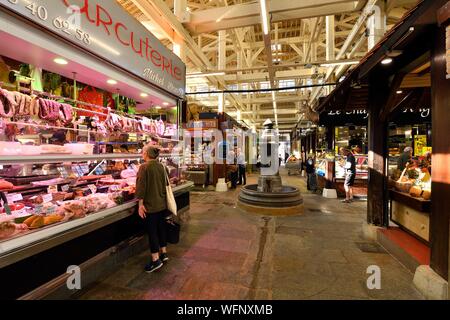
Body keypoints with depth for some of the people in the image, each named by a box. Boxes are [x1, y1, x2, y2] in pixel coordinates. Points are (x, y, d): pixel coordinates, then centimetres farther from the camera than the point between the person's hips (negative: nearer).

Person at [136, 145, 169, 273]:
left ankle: (156, 260, 13)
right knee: (161, 228, 18)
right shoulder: (161, 166, 4)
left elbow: (141, 186, -16)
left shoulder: (144, 167, -14)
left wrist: (141, 204, -11)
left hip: (150, 205, -6)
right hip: (162, 204, 6)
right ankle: (164, 253, 31)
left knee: (152, 231, 4)